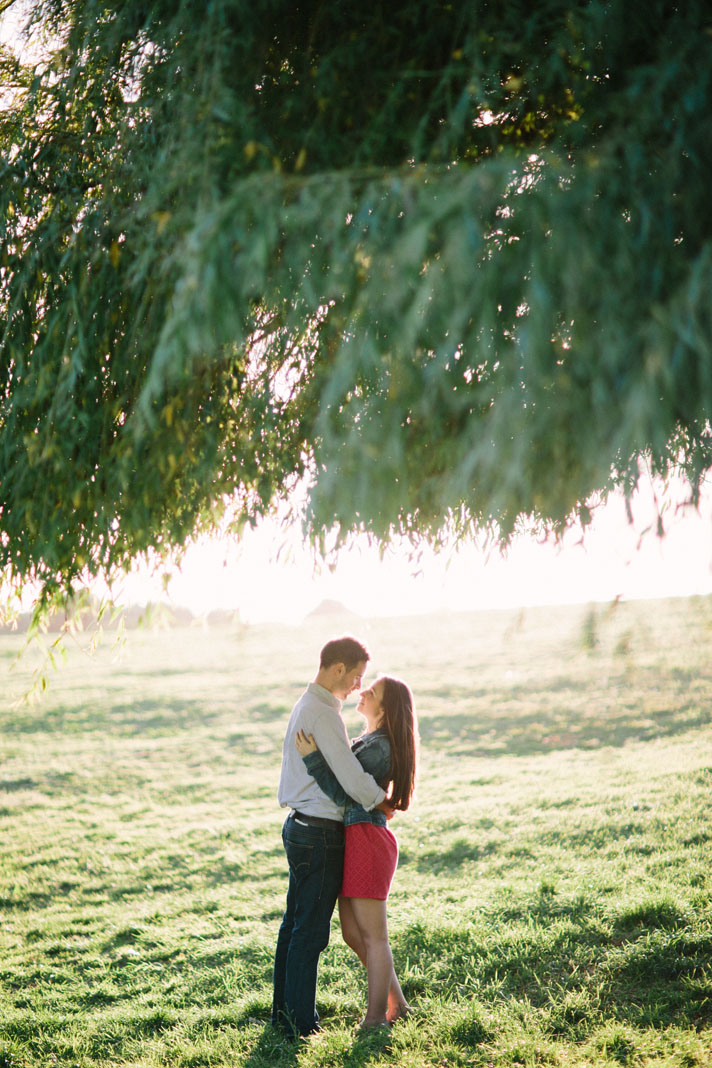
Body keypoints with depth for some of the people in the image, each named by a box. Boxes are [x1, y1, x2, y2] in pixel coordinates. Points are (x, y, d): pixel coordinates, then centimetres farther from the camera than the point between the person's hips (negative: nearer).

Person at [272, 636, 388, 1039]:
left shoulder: (306, 705, 14)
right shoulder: (324, 714, -19)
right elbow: (353, 779, -20)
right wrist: (383, 800, -2)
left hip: (300, 826, 10)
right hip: (320, 835, -10)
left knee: (294, 924, 17)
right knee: (310, 931, -1)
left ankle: (284, 1010, 26)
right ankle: (300, 1022, 7)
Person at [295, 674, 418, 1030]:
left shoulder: (378, 747, -15)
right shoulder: (370, 741, 15)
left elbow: (343, 793, -17)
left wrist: (313, 758, -21)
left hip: (367, 838, -10)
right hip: (353, 838, 10)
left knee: (372, 935, 0)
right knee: (353, 933, 14)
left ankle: (376, 1020, 9)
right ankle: (396, 1004, 25)